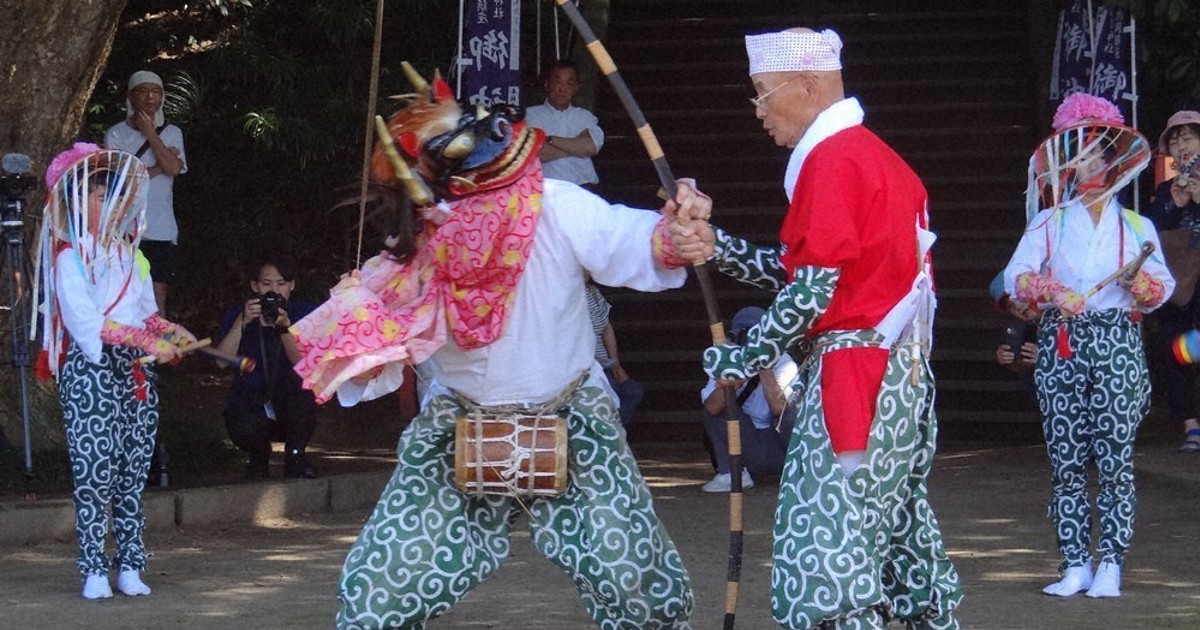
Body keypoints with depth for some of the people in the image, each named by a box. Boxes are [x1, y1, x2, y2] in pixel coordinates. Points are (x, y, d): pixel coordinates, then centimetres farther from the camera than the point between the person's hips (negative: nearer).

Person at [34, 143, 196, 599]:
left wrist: (170, 332, -1)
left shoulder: (128, 254, 18)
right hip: (91, 371, -6)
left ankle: (129, 565, 9)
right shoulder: (69, 257, -4)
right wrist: (146, 340, -19)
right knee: (95, 469, -9)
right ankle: (94, 570, -5)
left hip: (137, 371, 6)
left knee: (134, 468, 5)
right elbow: (86, 322, -14)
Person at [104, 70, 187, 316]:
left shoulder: (172, 133, 11)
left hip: (162, 229, 2)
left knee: (158, 295, 1)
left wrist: (150, 132, -4)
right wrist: (158, 167, -7)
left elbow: (174, 168, -7)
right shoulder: (116, 134, 3)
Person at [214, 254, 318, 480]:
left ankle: (295, 454, -12)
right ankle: (258, 456, 6)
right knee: (243, 428, -35)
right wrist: (242, 322, -26)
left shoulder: (305, 314, -2)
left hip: (288, 406, 0)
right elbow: (222, 361, -16)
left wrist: (284, 326, -32)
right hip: (250, 404, 0)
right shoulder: (238, 314, 0)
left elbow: (301, 361, -18)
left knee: (302, 377, -31)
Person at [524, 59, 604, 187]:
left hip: (582, 187, 2)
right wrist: (577, 145, -1)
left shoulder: (585, 116, 19)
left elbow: (593, 146, -1)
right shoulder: (531, 114, 11)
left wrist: (550, 139, -3)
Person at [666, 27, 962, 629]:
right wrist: (717, 247, 5)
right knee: (900, 535, 15)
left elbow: (810, 291, -16)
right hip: (901, 373, 10)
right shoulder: (873, 154, 16)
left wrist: (743, 360, -5)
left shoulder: (831, 159, -13)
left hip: (851, 373, -10)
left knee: (830, 554, -9)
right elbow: (796, 270, 14)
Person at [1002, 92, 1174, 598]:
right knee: (1066, 460, -1)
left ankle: (1110, 564, -3)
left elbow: (1161, 288, 8)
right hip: (1060, 346, 1)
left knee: (1115, 457, -7)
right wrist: (1051, 291, -19)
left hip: (1118, 344, 0)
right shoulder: (1048, 224, 13)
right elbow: (1016, 276, 0)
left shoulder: (1136, 226, 15)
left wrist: (1142, 282, -13)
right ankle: (1075, 565, 4)